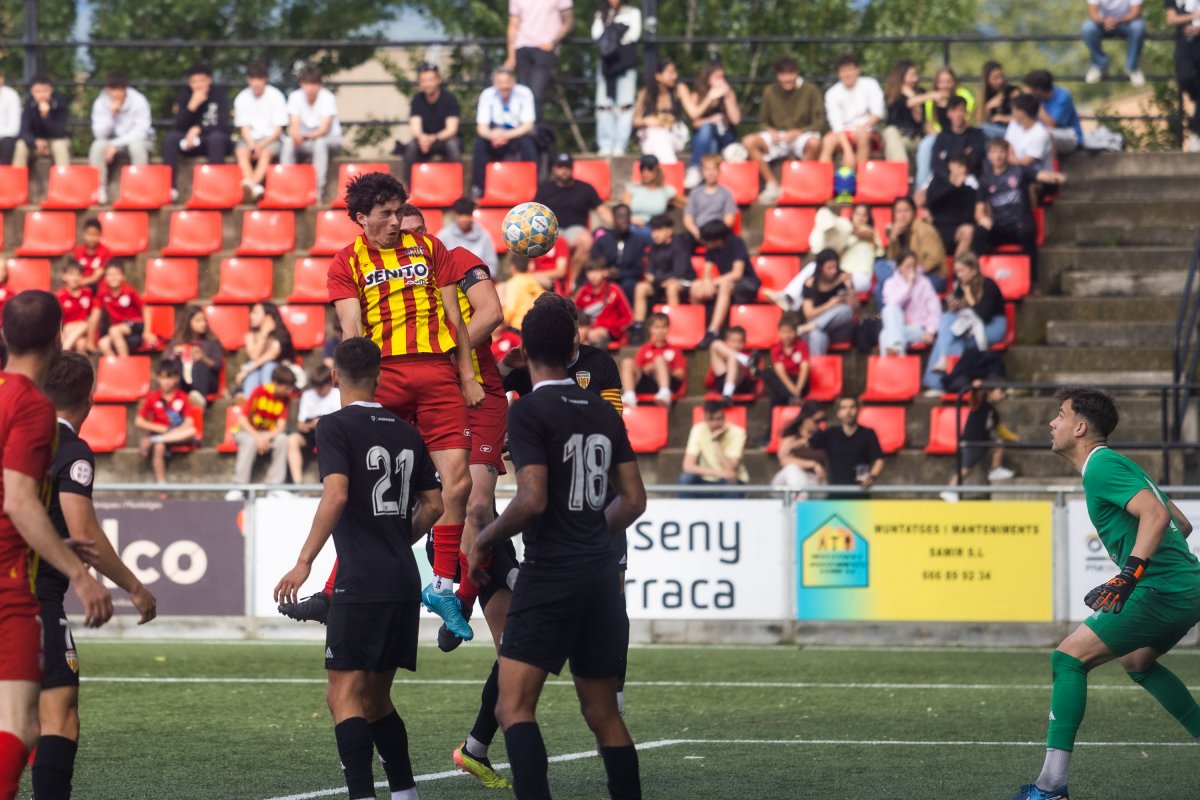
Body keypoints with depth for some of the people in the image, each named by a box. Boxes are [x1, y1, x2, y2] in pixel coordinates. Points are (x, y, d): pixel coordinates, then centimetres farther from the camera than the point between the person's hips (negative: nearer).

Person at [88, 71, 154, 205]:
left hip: (137, 139, -2)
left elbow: (141, 131, -22)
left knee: (137, 146, -38)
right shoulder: (100, 103, -10)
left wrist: (116, 145, -29)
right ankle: (100, 190, -23)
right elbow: (99, 134, -15)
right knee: (98, 146, -30)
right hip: (113, 141, 2)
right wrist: (111, 115, -30)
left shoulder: (138, 101, -18)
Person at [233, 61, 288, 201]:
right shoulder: (241, 99, 3)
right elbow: (244, 127, 1)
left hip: (272, 139, -2)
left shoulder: (275, 96, -5)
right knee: (241, 152, -31)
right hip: (251, 139, 2)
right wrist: (251, 145, -19)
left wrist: (261, 145, -20)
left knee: (266, 152, -36)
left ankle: (253, 182, -56)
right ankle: (254, 186, -52)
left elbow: (278, 129, -5)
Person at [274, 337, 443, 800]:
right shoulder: (407, 433, 13)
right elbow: (433, 505, 16)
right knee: (376, 698, 17)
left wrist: (304, 562, -18)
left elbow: (336, 495, -19)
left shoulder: (336, 427, -5)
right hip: (405, 584, 7)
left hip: (361, 584, -7)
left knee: (344, 696, -8)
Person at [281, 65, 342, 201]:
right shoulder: (295, 97, -7)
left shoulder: (328, 98, -17)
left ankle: (319, 189, -39)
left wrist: (306, 137, -43)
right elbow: (293, 126, -15)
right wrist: (295, 135, -41)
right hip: (305, 142, 3)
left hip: (330, 140, -3)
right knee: (288, 143, -28)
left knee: (320, 143, -37)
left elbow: (324, 129, -24)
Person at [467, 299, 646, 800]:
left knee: (514, 707, -10)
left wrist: (484, 541, -2)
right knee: (603, 714, 14)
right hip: (602, 575, 7)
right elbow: (633, 501, 12)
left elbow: (533, 499, -17)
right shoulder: (603, 412, 10)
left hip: (549, 576, -7)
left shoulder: (529, 411, -9)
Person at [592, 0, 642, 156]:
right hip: (606, 64, 3)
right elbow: (596, 35, 5)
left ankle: (620, 145, -12)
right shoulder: (600, 15, 21)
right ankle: (605, 145, -3)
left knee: (624, 105, -9)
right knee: (604, 105, -4)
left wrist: (618, 43, -6)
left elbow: (634, 34, -1)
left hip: (626, 63, -3)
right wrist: (606, 44, -13)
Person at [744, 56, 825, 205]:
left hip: (802, 136, -3)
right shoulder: (770, 92, 7)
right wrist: (770, 131, -10)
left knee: (814, 142, -39)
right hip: (777, 138, 3)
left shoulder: (810, 90, -2)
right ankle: (772, 184, -16)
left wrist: (798, 132, -19)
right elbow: (763, 122, 14)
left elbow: (819, 123, -4)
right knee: (749, 142, -25)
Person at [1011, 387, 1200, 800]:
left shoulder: (1101, 467, -11)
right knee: (1136, 661, 34)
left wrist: (1131, 573, -32)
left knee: (1070, 657, -10)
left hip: (1162, 591, -10)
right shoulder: (1114, 464, 20)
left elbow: (1156, 514, -26)